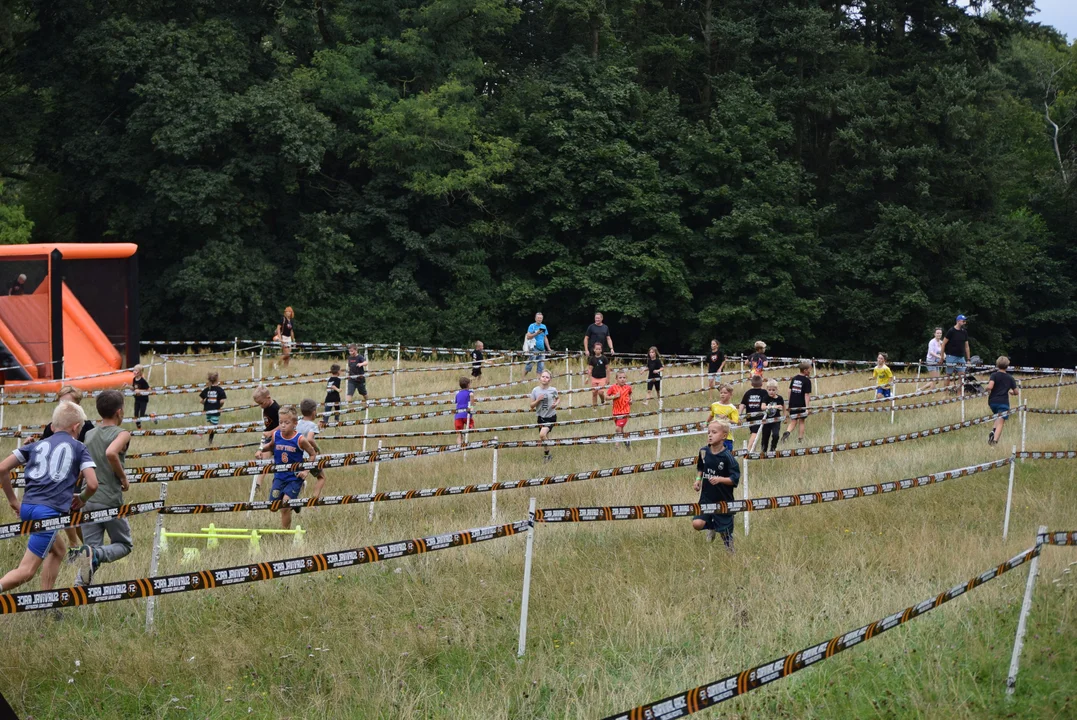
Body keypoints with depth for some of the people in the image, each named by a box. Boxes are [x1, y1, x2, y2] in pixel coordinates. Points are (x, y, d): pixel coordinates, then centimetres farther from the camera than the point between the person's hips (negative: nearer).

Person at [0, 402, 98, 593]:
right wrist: (82, 499, 18)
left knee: (59, 549, 29)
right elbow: (92, 484, -3)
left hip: (26, 508, 6)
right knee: (26, 571, -8)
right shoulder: (79, 448, 9)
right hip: (50, 511, -6)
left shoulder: (37, 445, 19)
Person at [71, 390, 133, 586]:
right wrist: (123, 477, -14)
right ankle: (96, 554, -19)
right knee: (124, 545, 12)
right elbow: (111, 453, -27)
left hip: (87, 500, 5)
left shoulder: (89, 434, 11)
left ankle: (80, 582, -17)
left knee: (91, 547, 9)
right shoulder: (121, 434, -7)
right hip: (111, 500, -5)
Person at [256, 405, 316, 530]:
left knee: (285, 507, -12)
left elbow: (313, 454, -3)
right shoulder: (276, 435, -5)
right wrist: (261, 450, -1)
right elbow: (271, 446, 18)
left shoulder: (300, 440, -15)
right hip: (279, 476, 4)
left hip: (294, 477, -4)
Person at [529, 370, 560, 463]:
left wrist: (556, 403, -9)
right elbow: (532, 406, 0)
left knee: (542, 434, -23)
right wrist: (538, 400, -18)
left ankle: (547, 453, -2)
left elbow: (559, 398, 13)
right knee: (543, 439, 13)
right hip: (541, 417, 3)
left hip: (551, 417, -3)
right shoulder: (535, 390, -5)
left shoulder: (553, 390, -8)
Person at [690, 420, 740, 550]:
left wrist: (720, 479, -31)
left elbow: (735, 479, -16)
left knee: (725, 532, 5)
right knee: (697, 523, -14)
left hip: (723, 500, -4)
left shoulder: (727, 457, -17)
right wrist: (698, 479, 1)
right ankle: (711, 527, 20)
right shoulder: (704, 451, -2)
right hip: (706, 497, 4)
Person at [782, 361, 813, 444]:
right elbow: (807, 394, -14)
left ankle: (787, 432, -18)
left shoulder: (794, 378, 7)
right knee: (801, 421, 13)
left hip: (792, 404, 4)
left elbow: (789, 391, 11)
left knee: (793, 422, 9)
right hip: (801, 404, -4)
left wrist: (789, 403, 21)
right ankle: (800, 439, 15)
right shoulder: (807, 381, -10)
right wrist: (807, 407, -14)